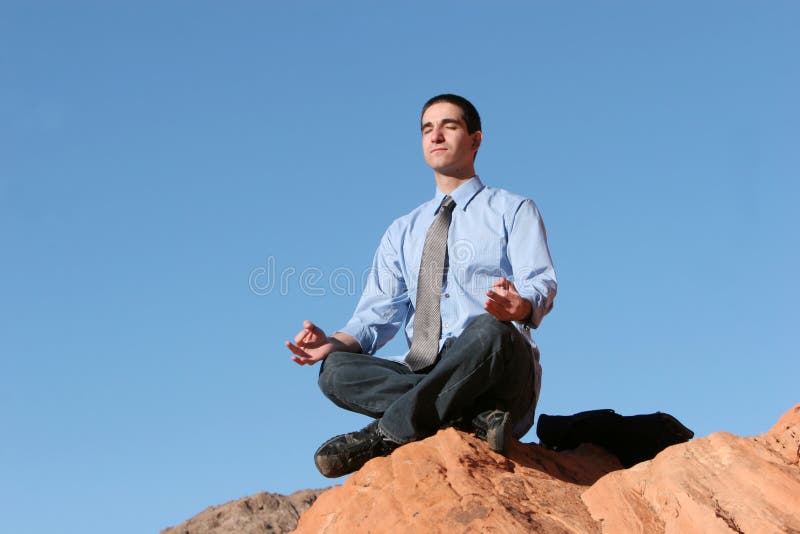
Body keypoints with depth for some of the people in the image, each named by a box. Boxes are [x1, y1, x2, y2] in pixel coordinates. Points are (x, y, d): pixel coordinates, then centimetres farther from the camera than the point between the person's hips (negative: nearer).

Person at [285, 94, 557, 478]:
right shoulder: (403, 232, 25)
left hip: (502, 376, -4)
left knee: (491, 329, -37)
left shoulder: (513, 211, 11)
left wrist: (522, 305, -32)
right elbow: (379, 313, 14)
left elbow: (541, 284, -6)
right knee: (337, 370, -20)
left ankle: (387, 433, -28)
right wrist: (336, 342, -9)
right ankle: (477, 417, -29)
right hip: (425, 379, 4)